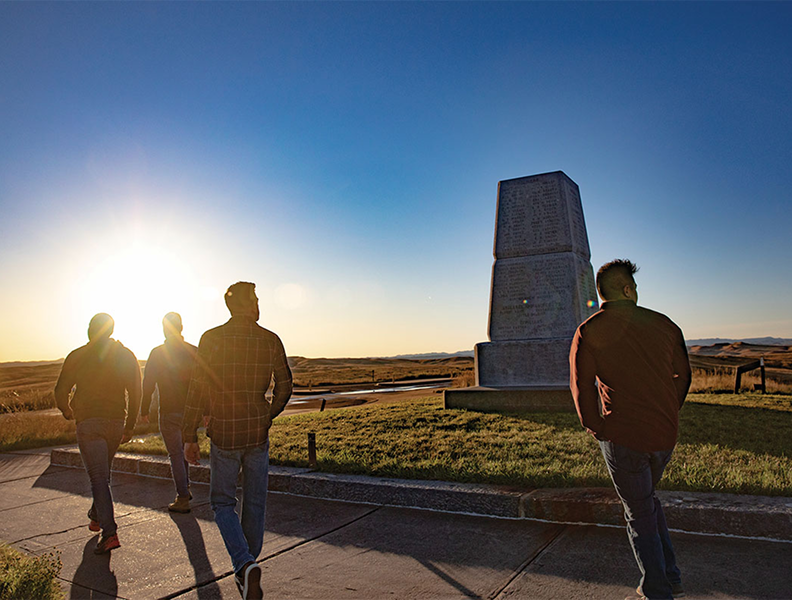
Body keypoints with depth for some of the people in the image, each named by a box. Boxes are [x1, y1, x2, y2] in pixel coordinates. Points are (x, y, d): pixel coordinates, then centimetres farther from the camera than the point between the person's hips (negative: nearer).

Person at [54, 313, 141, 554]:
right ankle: (96, 517, 38)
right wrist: (130, 425, 10)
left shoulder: (77, 356, -1)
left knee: (98, 478, -5)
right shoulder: (126, 356, 4)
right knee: (103, 473, 23)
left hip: (89, 422, -3)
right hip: (116, 422, 3)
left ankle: (109, 532, -13)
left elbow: (60, 391, 0)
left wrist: (67, 411, 22)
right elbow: (135, 393, 2)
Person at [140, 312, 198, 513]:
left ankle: (182, 500, 5)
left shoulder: (157, 353, -8)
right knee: (183, 449, 23)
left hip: (169, 412, -3)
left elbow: (148, 384, -8)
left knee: (176, 454, 3)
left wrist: (144, 410, 3)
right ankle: (185, 488, 28)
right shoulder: (194, 352, 1)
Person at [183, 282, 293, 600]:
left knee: (223, 503, 13)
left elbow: (197, 389, -9)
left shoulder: (212, 339, -8)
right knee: (254, 504, 16)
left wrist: (190, 437, -1)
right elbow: (284, 385, 5)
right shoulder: (270, 340, -2)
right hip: (259, 433, 2)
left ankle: (245, 564, -7)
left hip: (224, 434, -2)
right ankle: (246, 573, 28)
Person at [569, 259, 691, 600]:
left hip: (622, 437, -5)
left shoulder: (589, 332, -7)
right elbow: (683, 375, 13)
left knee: (639, 513, 11)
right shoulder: (664, 325, 5)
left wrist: (595, 427, 1)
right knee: (646, 499, 26)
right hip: (665, 435, 5)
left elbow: (581, 385, -10)